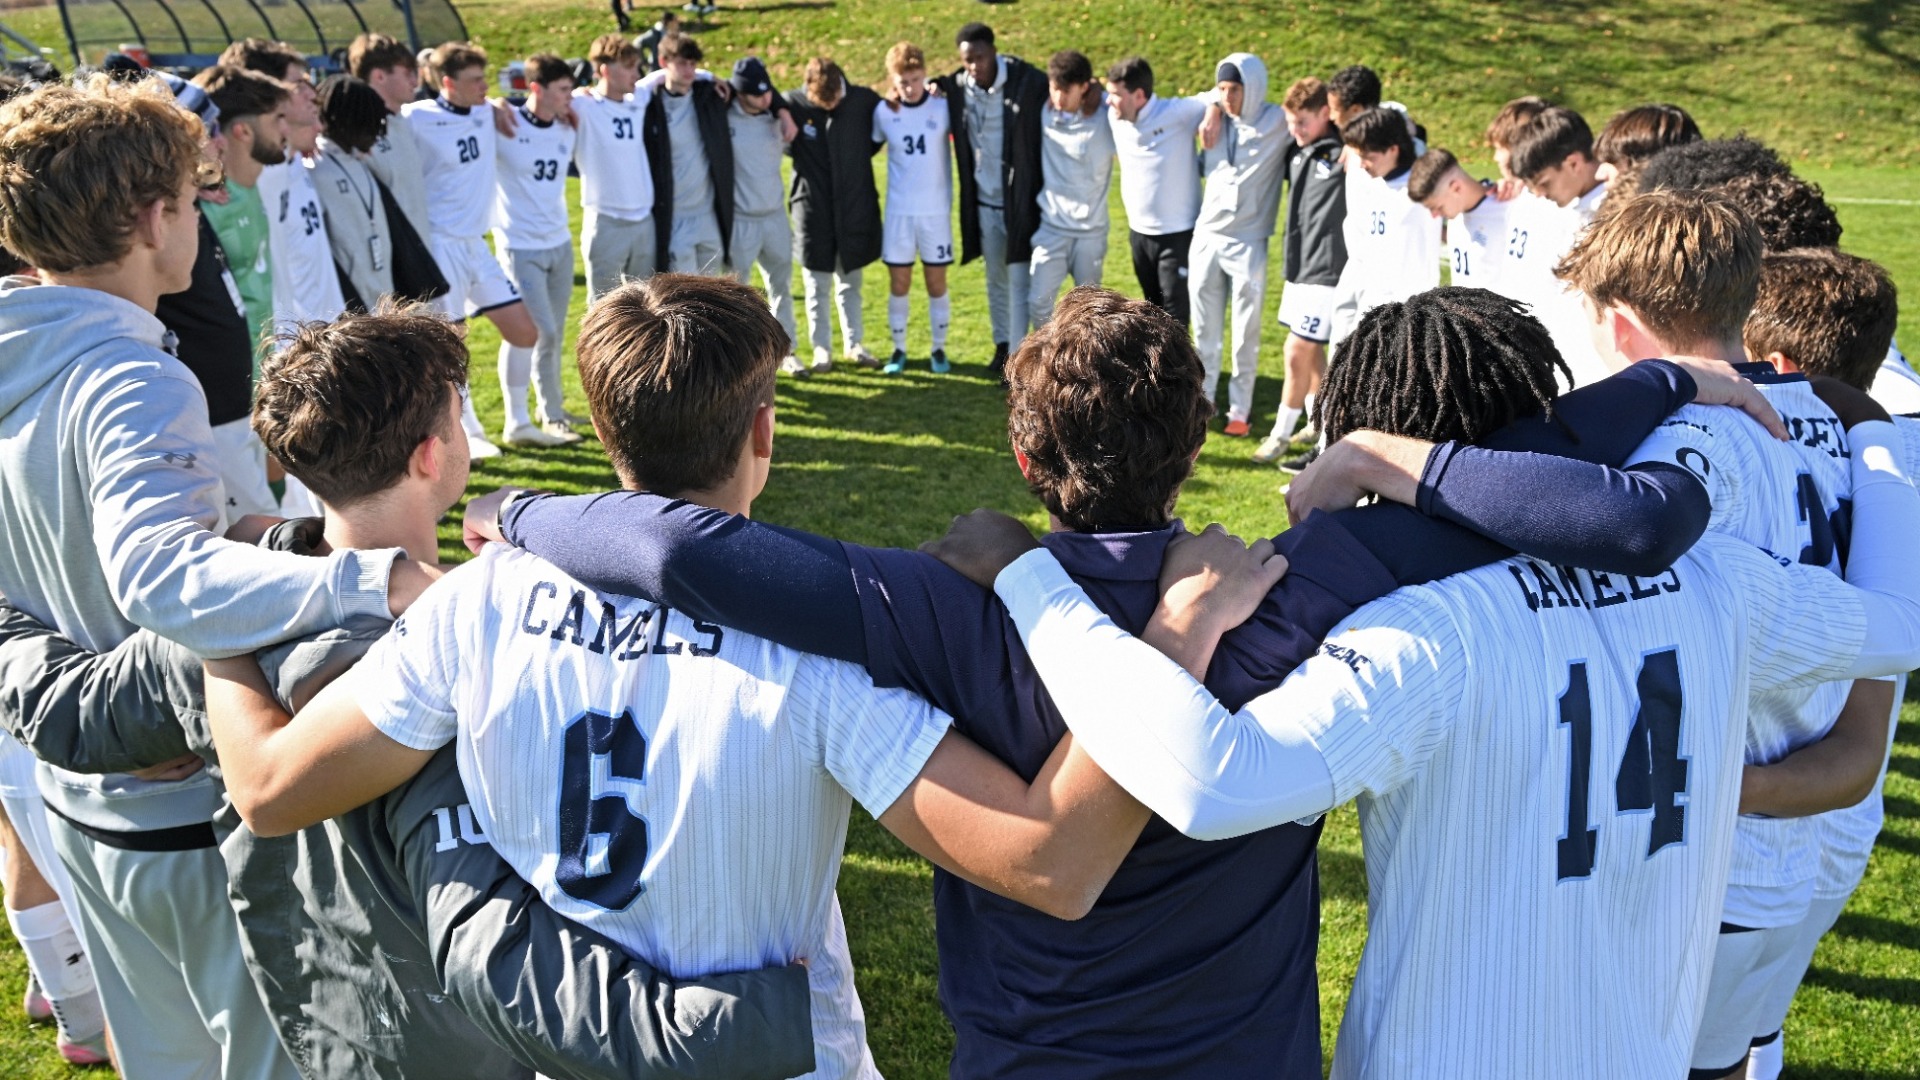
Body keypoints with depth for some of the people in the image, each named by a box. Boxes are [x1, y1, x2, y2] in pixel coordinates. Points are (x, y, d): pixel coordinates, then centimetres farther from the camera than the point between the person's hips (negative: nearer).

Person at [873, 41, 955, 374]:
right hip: (899, 211, 1)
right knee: (898, 285, 5)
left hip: (936, 210, -1)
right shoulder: (883, 111, -4)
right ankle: (899, 349, 18)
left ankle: (939, 349, 19)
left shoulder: (943, 107, -7)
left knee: (937, 283, 6)